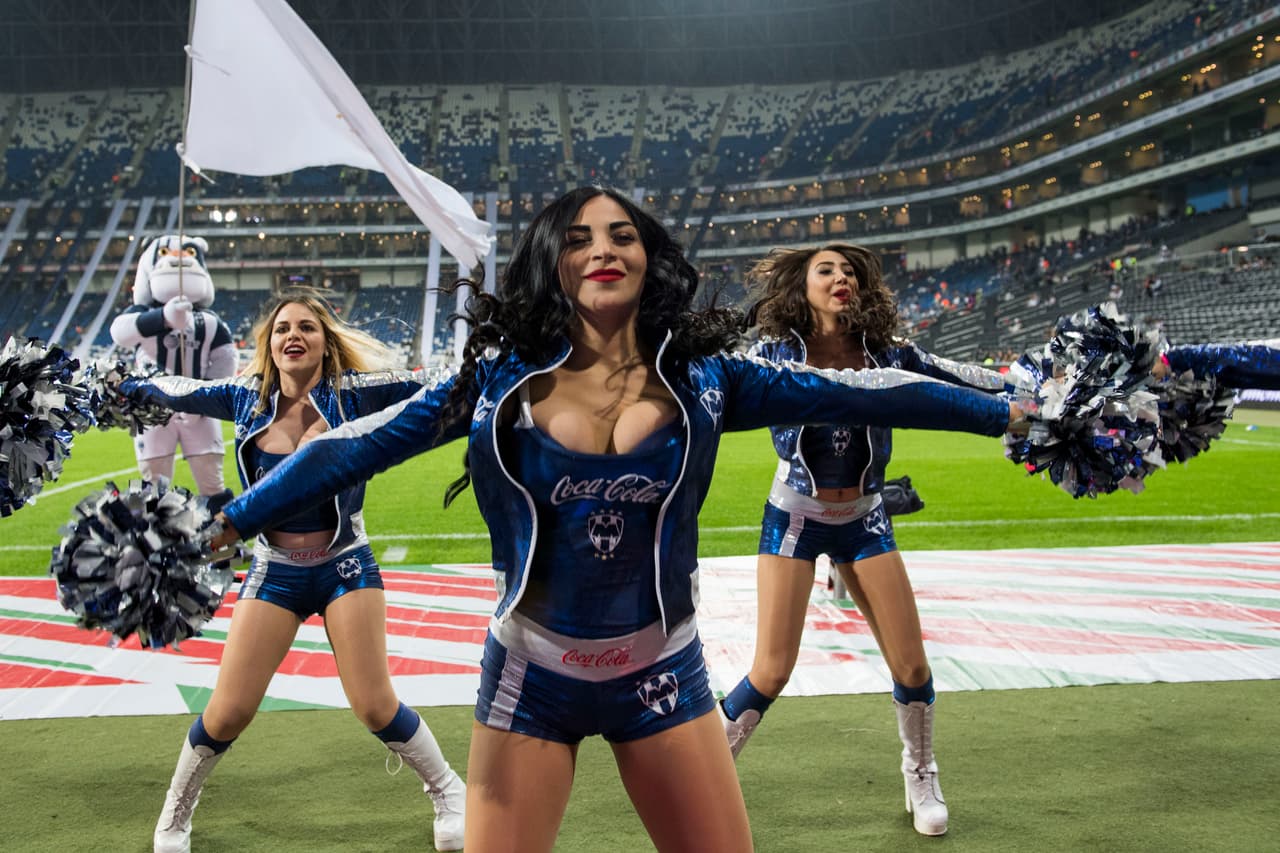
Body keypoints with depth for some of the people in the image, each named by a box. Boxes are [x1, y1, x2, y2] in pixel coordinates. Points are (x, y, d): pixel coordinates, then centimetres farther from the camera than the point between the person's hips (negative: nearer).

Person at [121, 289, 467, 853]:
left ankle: (449, 792, 22)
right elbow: (175, 390, 16)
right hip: (274, 571, 2)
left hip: (345, 567, -2)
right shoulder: (248, 397, -1)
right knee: (228, 712, 3)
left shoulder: (351, 392, -9)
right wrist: (118, 386, 25)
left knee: (375, 707, -5)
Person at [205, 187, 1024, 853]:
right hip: (529, 677, 0)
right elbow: (358, 446, -2)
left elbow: (852, 392, -3)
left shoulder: (703, 377, -6)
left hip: (661, 677, 1)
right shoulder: (501, 378, -7)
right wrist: (232, 520, 1)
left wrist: (1003, 410, 1)